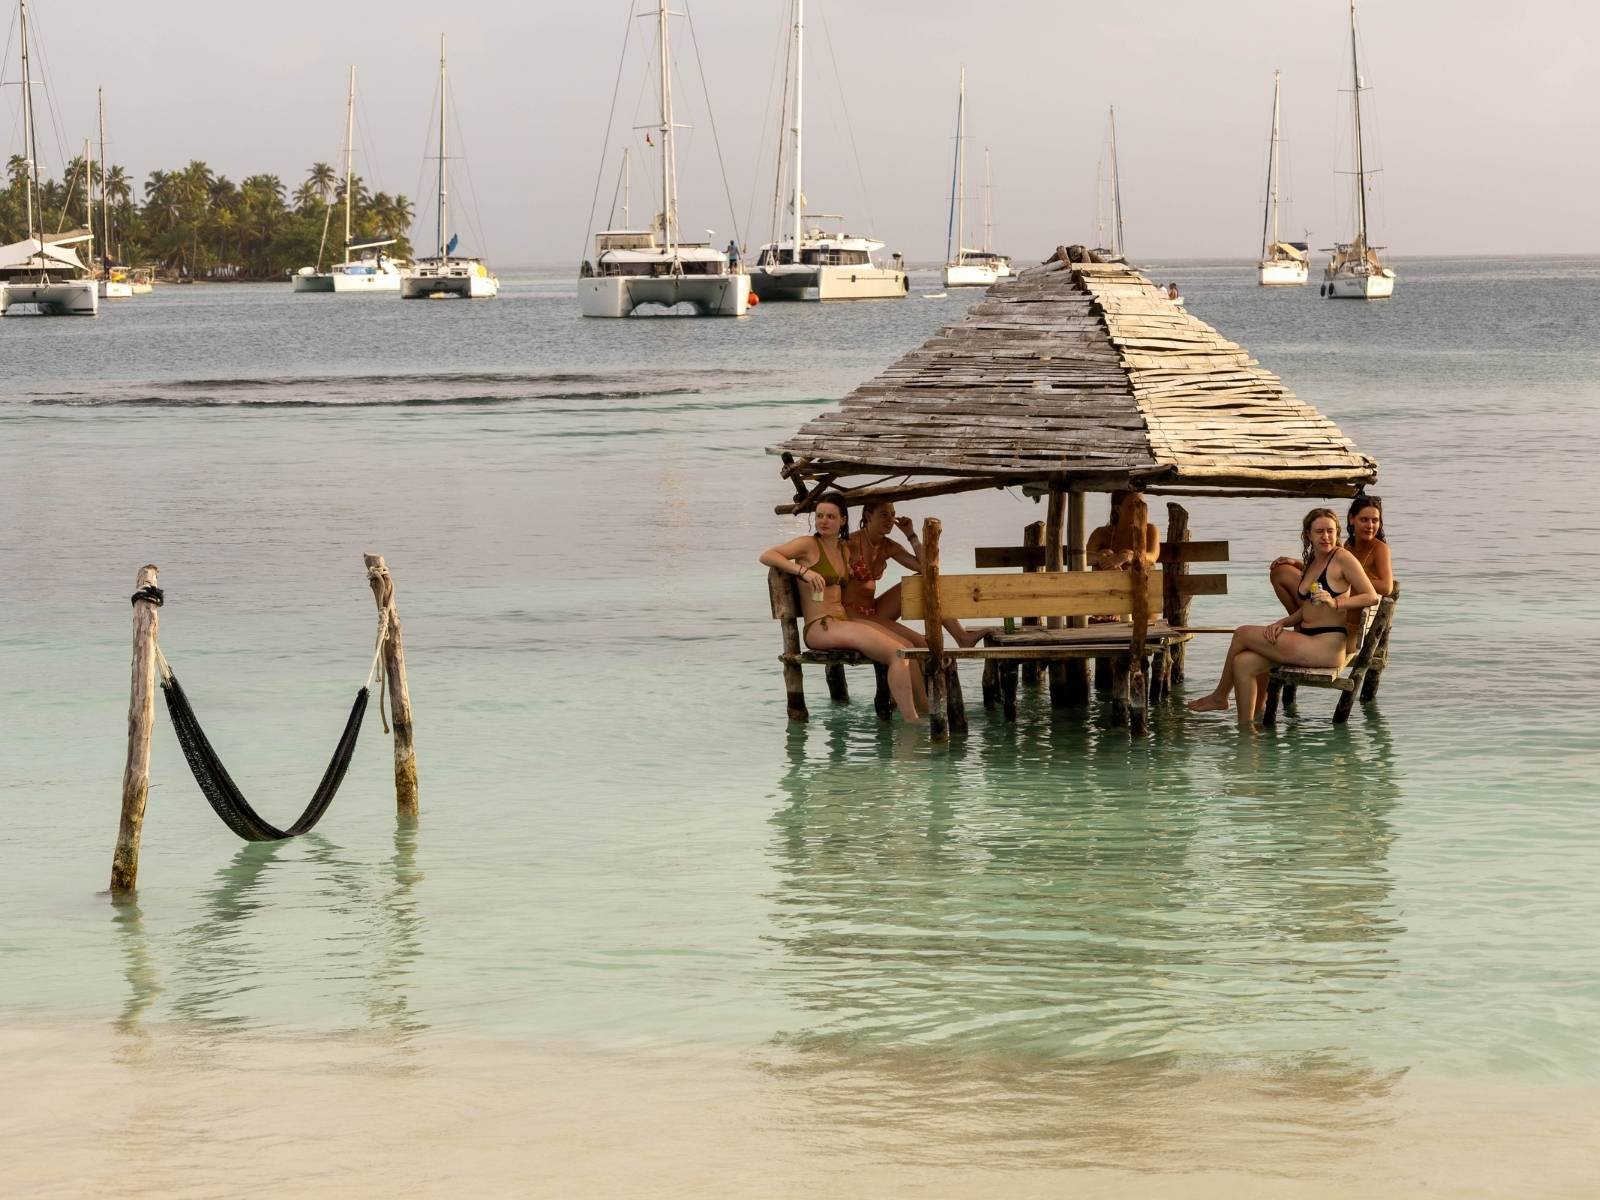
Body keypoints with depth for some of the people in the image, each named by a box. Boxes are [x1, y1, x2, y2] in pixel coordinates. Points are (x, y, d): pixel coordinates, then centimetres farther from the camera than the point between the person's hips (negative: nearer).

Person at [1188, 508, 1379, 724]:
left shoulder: (1342, 557, -6)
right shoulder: (1310, 563, 19)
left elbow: (1372, 597, -10)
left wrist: (1336, 603, -24)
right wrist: (1282, 623, 2)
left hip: (1326, 647, -8)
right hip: (1307, 642, 8)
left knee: (1242, 634, -7)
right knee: (1243, 663, -6)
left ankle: (1219, 696, 13)